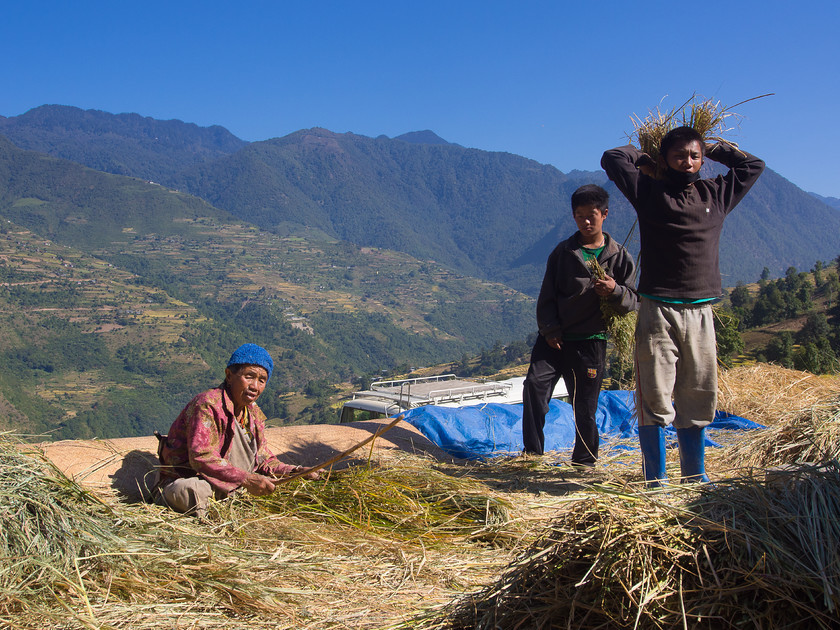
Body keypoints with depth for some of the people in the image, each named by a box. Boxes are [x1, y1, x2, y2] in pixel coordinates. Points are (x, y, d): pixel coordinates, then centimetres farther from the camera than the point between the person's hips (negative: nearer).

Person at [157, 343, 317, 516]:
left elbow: (263, 459, 15)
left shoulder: (255, 414, 12)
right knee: (197, 492, -41)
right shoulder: (208, 405, -17)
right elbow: (201, 457, -27)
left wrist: (293, 471, -5)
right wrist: (246, 479, -33)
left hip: (233, 488, 9)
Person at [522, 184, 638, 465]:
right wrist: (550, 331, -4)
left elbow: (633, 301, 2)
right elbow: (547, 296, 7)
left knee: (585, 406, 3)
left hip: (591, 341, -1)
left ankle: (583, 463, 21)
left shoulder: (619, 256, 4)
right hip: (555, 338, 1)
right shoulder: (563, 252, 6)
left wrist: (615, 291, -19)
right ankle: (533, 452, -9)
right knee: (535, 384, -17)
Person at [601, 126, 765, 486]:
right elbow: (612, 158, 1)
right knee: (655, 398, -4)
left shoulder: (716, 194, 14)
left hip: (700, 312, 4)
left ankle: (695, 476, 20)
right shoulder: (650, 191, 4)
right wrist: (646, 158, 14)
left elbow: (753, 165, 26)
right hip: (658, 311, -3)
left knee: (698, 398, 8)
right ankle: (655, 481, 3)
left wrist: (711, 149, 22)